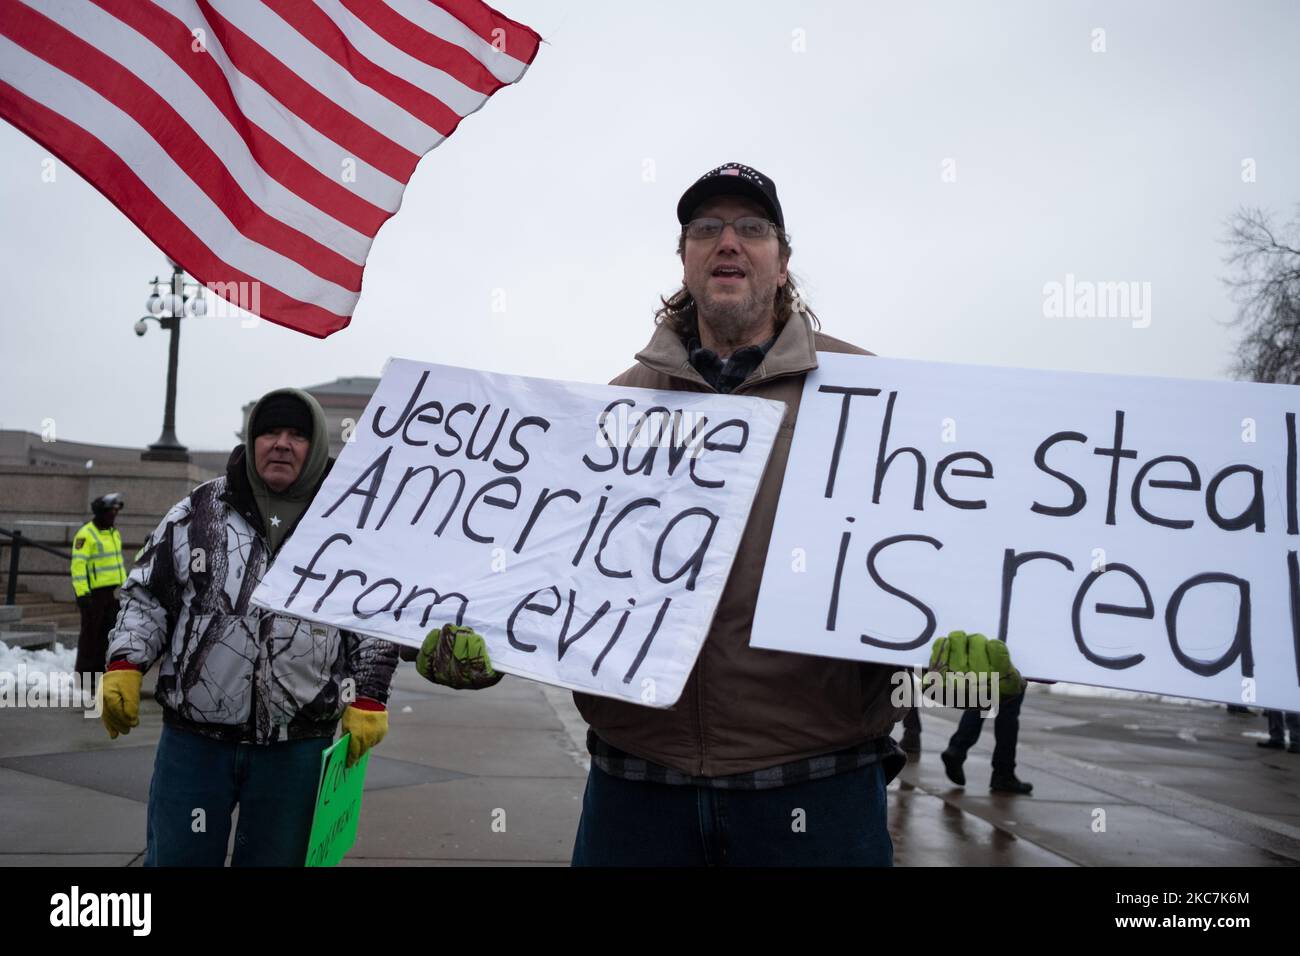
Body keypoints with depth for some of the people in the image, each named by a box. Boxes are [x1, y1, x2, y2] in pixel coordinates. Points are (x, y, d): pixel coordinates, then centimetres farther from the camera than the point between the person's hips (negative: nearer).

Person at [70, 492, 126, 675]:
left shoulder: (114, 533, 16)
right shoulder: (86, 534, -12)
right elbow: (78, 565, -17)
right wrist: (82, 592, -23)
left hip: (112, 591, 8)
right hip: (94, 592, -8)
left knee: (106, 632, 11)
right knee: (91, 632, -3)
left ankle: (98, 671, 19)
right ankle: (83, 673, 4)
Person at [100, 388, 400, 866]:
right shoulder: (198, 511, 2)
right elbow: (147, 594, 8)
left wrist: (367, 701, 1)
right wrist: (125, 665, -4)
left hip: (298, 747, 0)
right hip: (194, 737, 1)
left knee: (277, 857, 13)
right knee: (174, 856, 8)